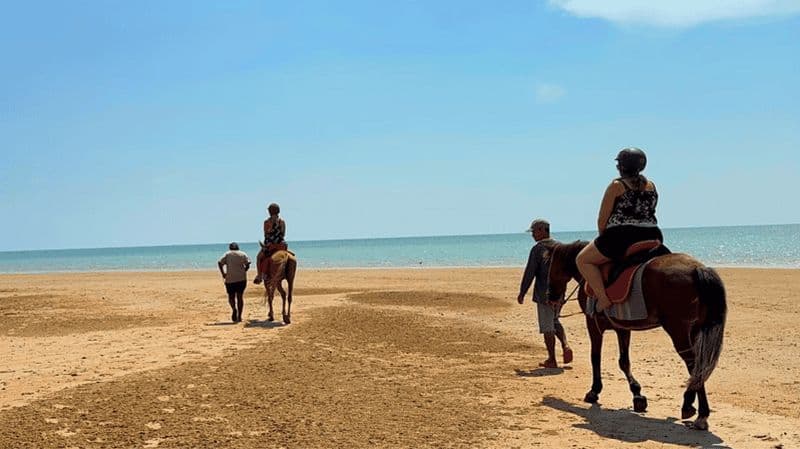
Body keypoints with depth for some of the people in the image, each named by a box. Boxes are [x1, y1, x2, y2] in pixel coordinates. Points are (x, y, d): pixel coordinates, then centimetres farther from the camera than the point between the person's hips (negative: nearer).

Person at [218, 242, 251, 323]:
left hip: (230, 279, -1)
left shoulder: (227, 254, 6)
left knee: (231, 296, 11)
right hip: (241, 279, 1)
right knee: (240, 297, 8)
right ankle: (239, 316, 6)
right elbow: (248, 264, -4)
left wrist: (223, 273, -1)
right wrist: (243, 271, 5)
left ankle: (234, 308, -19)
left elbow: (220, 263, -7)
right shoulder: (243, 254, 8)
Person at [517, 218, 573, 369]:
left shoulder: (537, 249, -12)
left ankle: (552, 360, 5)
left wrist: (522, 293, -4)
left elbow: (529, 273, -12)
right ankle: (565, 345, 3)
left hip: (543, 294, -6)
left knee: (547, 327, 2)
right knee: (555, 322, 24)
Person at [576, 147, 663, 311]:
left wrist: (603, 238, 14)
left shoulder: (616, 185, -3)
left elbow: (602, 220, -4)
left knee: (583, 260, 7)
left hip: (621, 237, -6)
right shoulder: (651, 186, 14)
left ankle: (603, 298, -9)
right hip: (652, 239, 6)